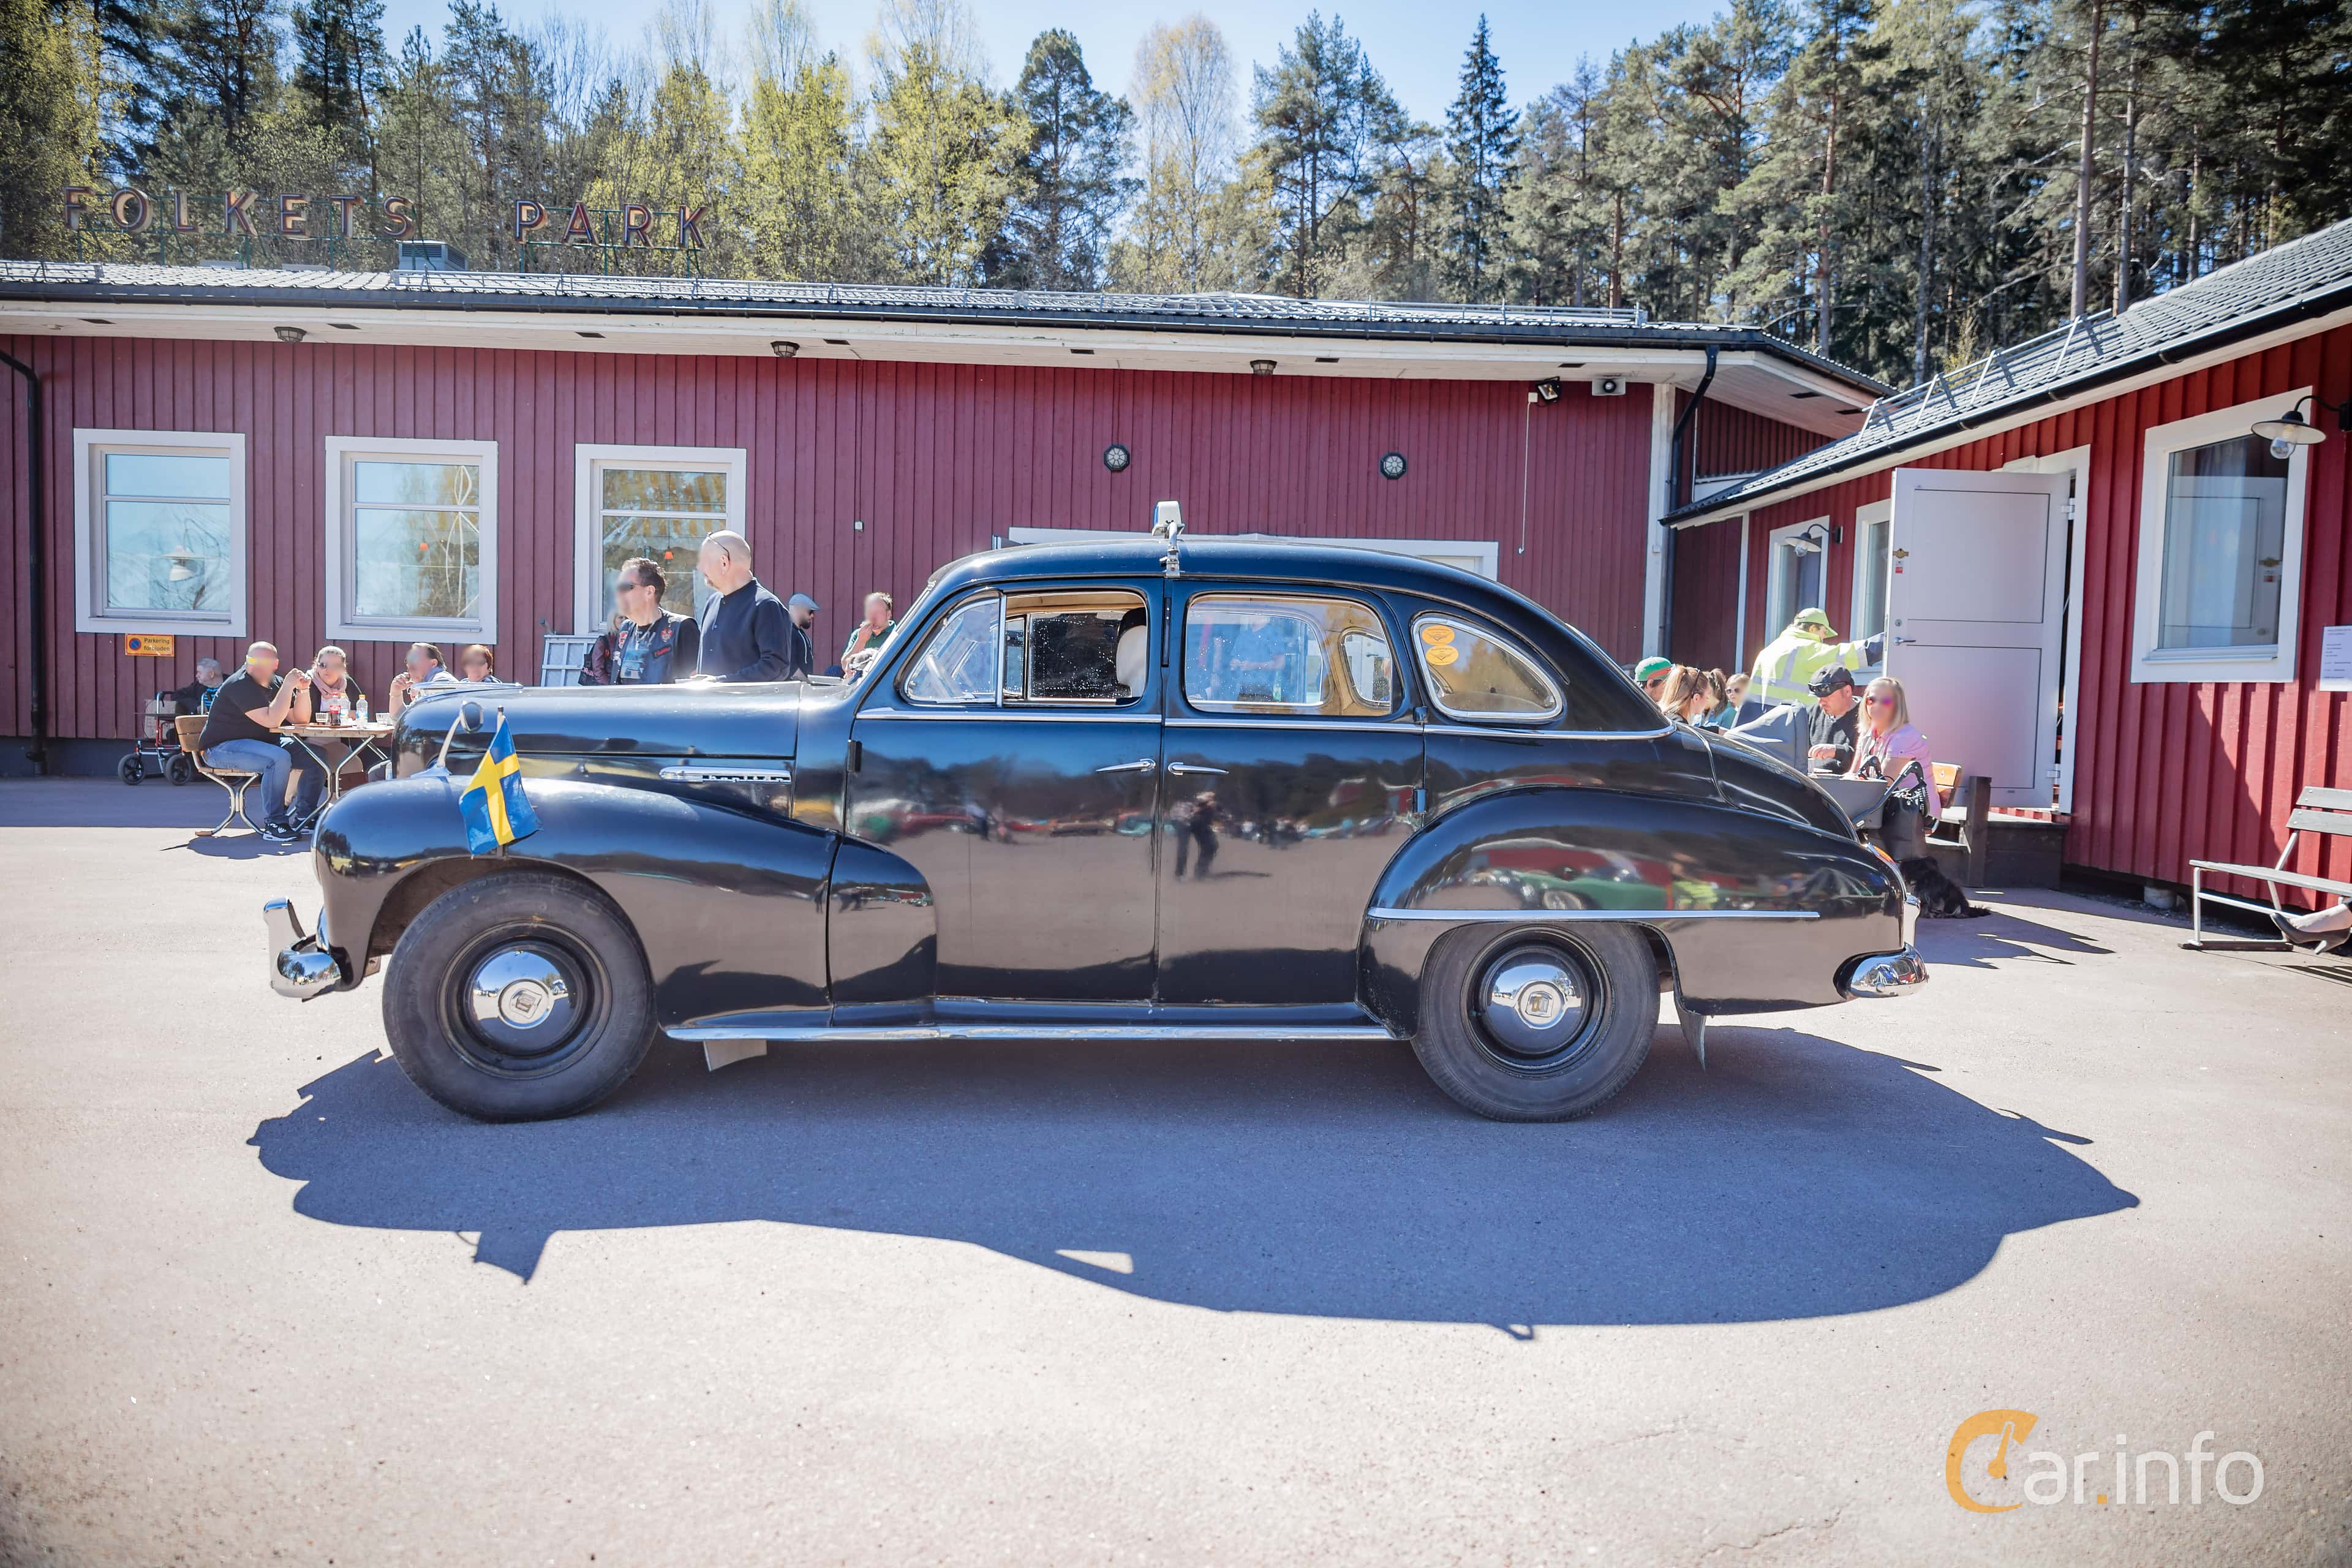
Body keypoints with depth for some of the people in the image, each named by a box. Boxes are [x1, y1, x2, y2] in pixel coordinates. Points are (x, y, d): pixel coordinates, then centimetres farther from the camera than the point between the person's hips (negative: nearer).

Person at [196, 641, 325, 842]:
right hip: (222, 749, -8)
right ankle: (273, 825, -31)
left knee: (316, 757, -8)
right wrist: (288, 686, -25)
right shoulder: (240, 685, -18)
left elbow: (301, 719, 7)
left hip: (262, 744, 8)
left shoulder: (276, 683, 8)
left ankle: (303, 818, -1)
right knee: (279, 758, -35)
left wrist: (303, 690, -8)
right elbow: (271, 721, -27)